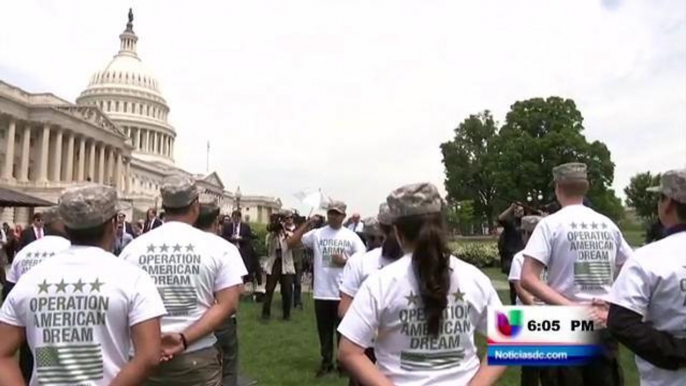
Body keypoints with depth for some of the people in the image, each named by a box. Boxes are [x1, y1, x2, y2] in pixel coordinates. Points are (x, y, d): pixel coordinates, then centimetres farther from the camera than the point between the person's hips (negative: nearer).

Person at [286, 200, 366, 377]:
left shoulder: (351, 236, 0)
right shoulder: (317, 233, 2)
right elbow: (291, 243, -2)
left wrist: (345, 262, -15)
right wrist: (307, 224, -7)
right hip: (322, 293, 1)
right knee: (324, 331, 14)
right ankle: (326, 362, 30)